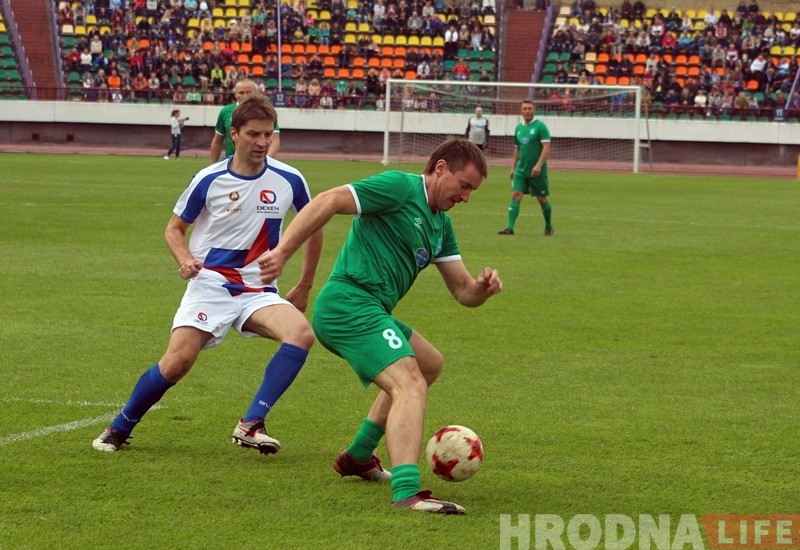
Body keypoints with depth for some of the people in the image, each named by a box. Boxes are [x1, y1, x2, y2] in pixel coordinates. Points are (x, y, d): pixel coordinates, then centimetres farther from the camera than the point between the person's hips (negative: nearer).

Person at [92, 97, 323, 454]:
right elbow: (174, 228, 9)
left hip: (259, 291, 2)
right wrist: (186, 259, -13)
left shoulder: (289, 180, 0)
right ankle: (119, 429, 6)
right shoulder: (209, 180, -3)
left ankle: (252, 424, -26)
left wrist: (304, 287, 16)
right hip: (211, 283, -2)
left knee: (302, 334, -27)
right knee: (178, 361, -18)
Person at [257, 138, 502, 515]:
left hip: (368, 312, 11)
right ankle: (406, 493, -41)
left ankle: (357, 458, 35)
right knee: (410, 385, -25)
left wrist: (483, 287, -5)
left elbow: (463, 292, 19)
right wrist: (283, 251, -26)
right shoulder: (400, 187, -9)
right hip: (350, 303, -11)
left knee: (429, 364, 31)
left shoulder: (441, 225, 19)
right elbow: (328, 202, -18)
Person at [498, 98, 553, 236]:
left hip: (537, 171, -5)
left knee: (542, 199, 6)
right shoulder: (518, 128, 11)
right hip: (521, 169, 5)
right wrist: (513, 167, 15)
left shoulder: (540, 126, -8)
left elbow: (546, 147, -15)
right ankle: (510, 227, -14)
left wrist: (539, 165, -24)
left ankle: (549, 226, 25)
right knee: (515, 195, -9)